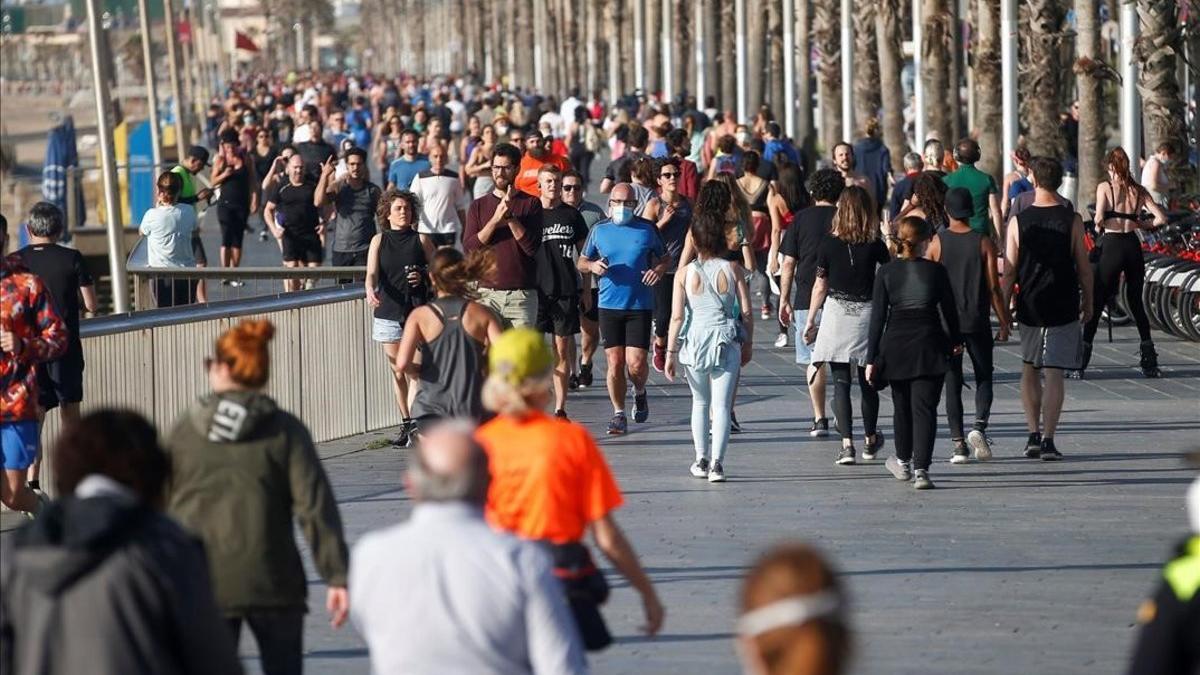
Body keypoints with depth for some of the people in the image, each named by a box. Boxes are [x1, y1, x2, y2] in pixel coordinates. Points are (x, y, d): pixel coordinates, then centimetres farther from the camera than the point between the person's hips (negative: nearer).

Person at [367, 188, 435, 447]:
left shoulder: (420, 240, 4)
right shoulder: (379, 241, 6)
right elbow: (372, 273, -5)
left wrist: (423, 277, -11)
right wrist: (370, 290, -26)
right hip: (388, 311, 2)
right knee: (397, 371, 9)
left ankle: (416, 423, -17)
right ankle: (406, 423, 18)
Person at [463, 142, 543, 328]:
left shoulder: (530, 203, 5)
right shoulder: (479, 205, 11)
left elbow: (532, 246, -6)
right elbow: (469, 248, 0)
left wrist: (510, 217, -13)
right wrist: (495, 220, -10)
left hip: (522, 294, -1)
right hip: (488, 292, 1)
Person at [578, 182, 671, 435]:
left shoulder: (647, 229, 3)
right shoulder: (599, 230, 6)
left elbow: (666, 258, 13)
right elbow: (581, 262, 16)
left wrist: (659, 269, -10)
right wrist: (592, 266, -7)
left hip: (640, 305, -1)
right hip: (609, 306, 1)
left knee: (635, 363, -8)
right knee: (615, 362, -2)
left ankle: (640, 392, 25)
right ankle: (619, 413, 12)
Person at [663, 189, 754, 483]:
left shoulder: (684, 274, -3)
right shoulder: (733, 270, -3)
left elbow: (677, 317, -6)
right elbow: (746, 312, -2)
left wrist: (671, 353, 0)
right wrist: (748, 343, 12)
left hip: (694, 341, 1)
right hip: (727, 342, -1)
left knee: (700, 402, 20)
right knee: (721, 404, -1)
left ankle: (701, 459, 22)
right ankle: (717, 462, -14)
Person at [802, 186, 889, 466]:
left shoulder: (829, 244, -5)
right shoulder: (875, 245, -5)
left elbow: (820, 287, 0)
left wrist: (810, 320, 9)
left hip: (836, 314, -1)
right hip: (867, 313, 1)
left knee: (841, 382, -1)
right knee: (868, 381, 15)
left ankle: (847, 443, -11)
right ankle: (870, 440, 30)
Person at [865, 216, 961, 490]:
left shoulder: (886, 273, -2)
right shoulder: (935, 271, -3)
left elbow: (878, 317, -3)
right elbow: (949, 310, 5)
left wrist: (872, 359, -1)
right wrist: (956, 341, 22)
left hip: (895, 345, 1)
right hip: (929, 345, -1)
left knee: (902, 407, 18)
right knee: (925, 408, -3)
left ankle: (903, 463, 34)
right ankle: (920, 469, -14)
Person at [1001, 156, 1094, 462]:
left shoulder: (1018, 222, -4)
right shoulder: (1072, 221, -6)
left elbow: (1009, 272, -3)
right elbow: (1084, 267, -2)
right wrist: (1088, 302, 11)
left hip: (1029, 307, 1)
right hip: (1063, 308, -1)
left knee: (1030, 370, 18)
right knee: (1054, 374, 0)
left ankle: (1033, 435, 13)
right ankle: (1048, 440, -4)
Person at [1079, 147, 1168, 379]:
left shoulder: (1105, 187, -3)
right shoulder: (1139, 191, 7)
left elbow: (1099, 218, -16)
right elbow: (1161, 218, 1)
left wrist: (1099, 226, 6)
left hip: (1111, 246, -4)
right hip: (1133, 245, 4)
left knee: (1096, 303, 3)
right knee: (1136, 302, 15)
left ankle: (1081, 361, 1)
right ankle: (1149, 362, 12)